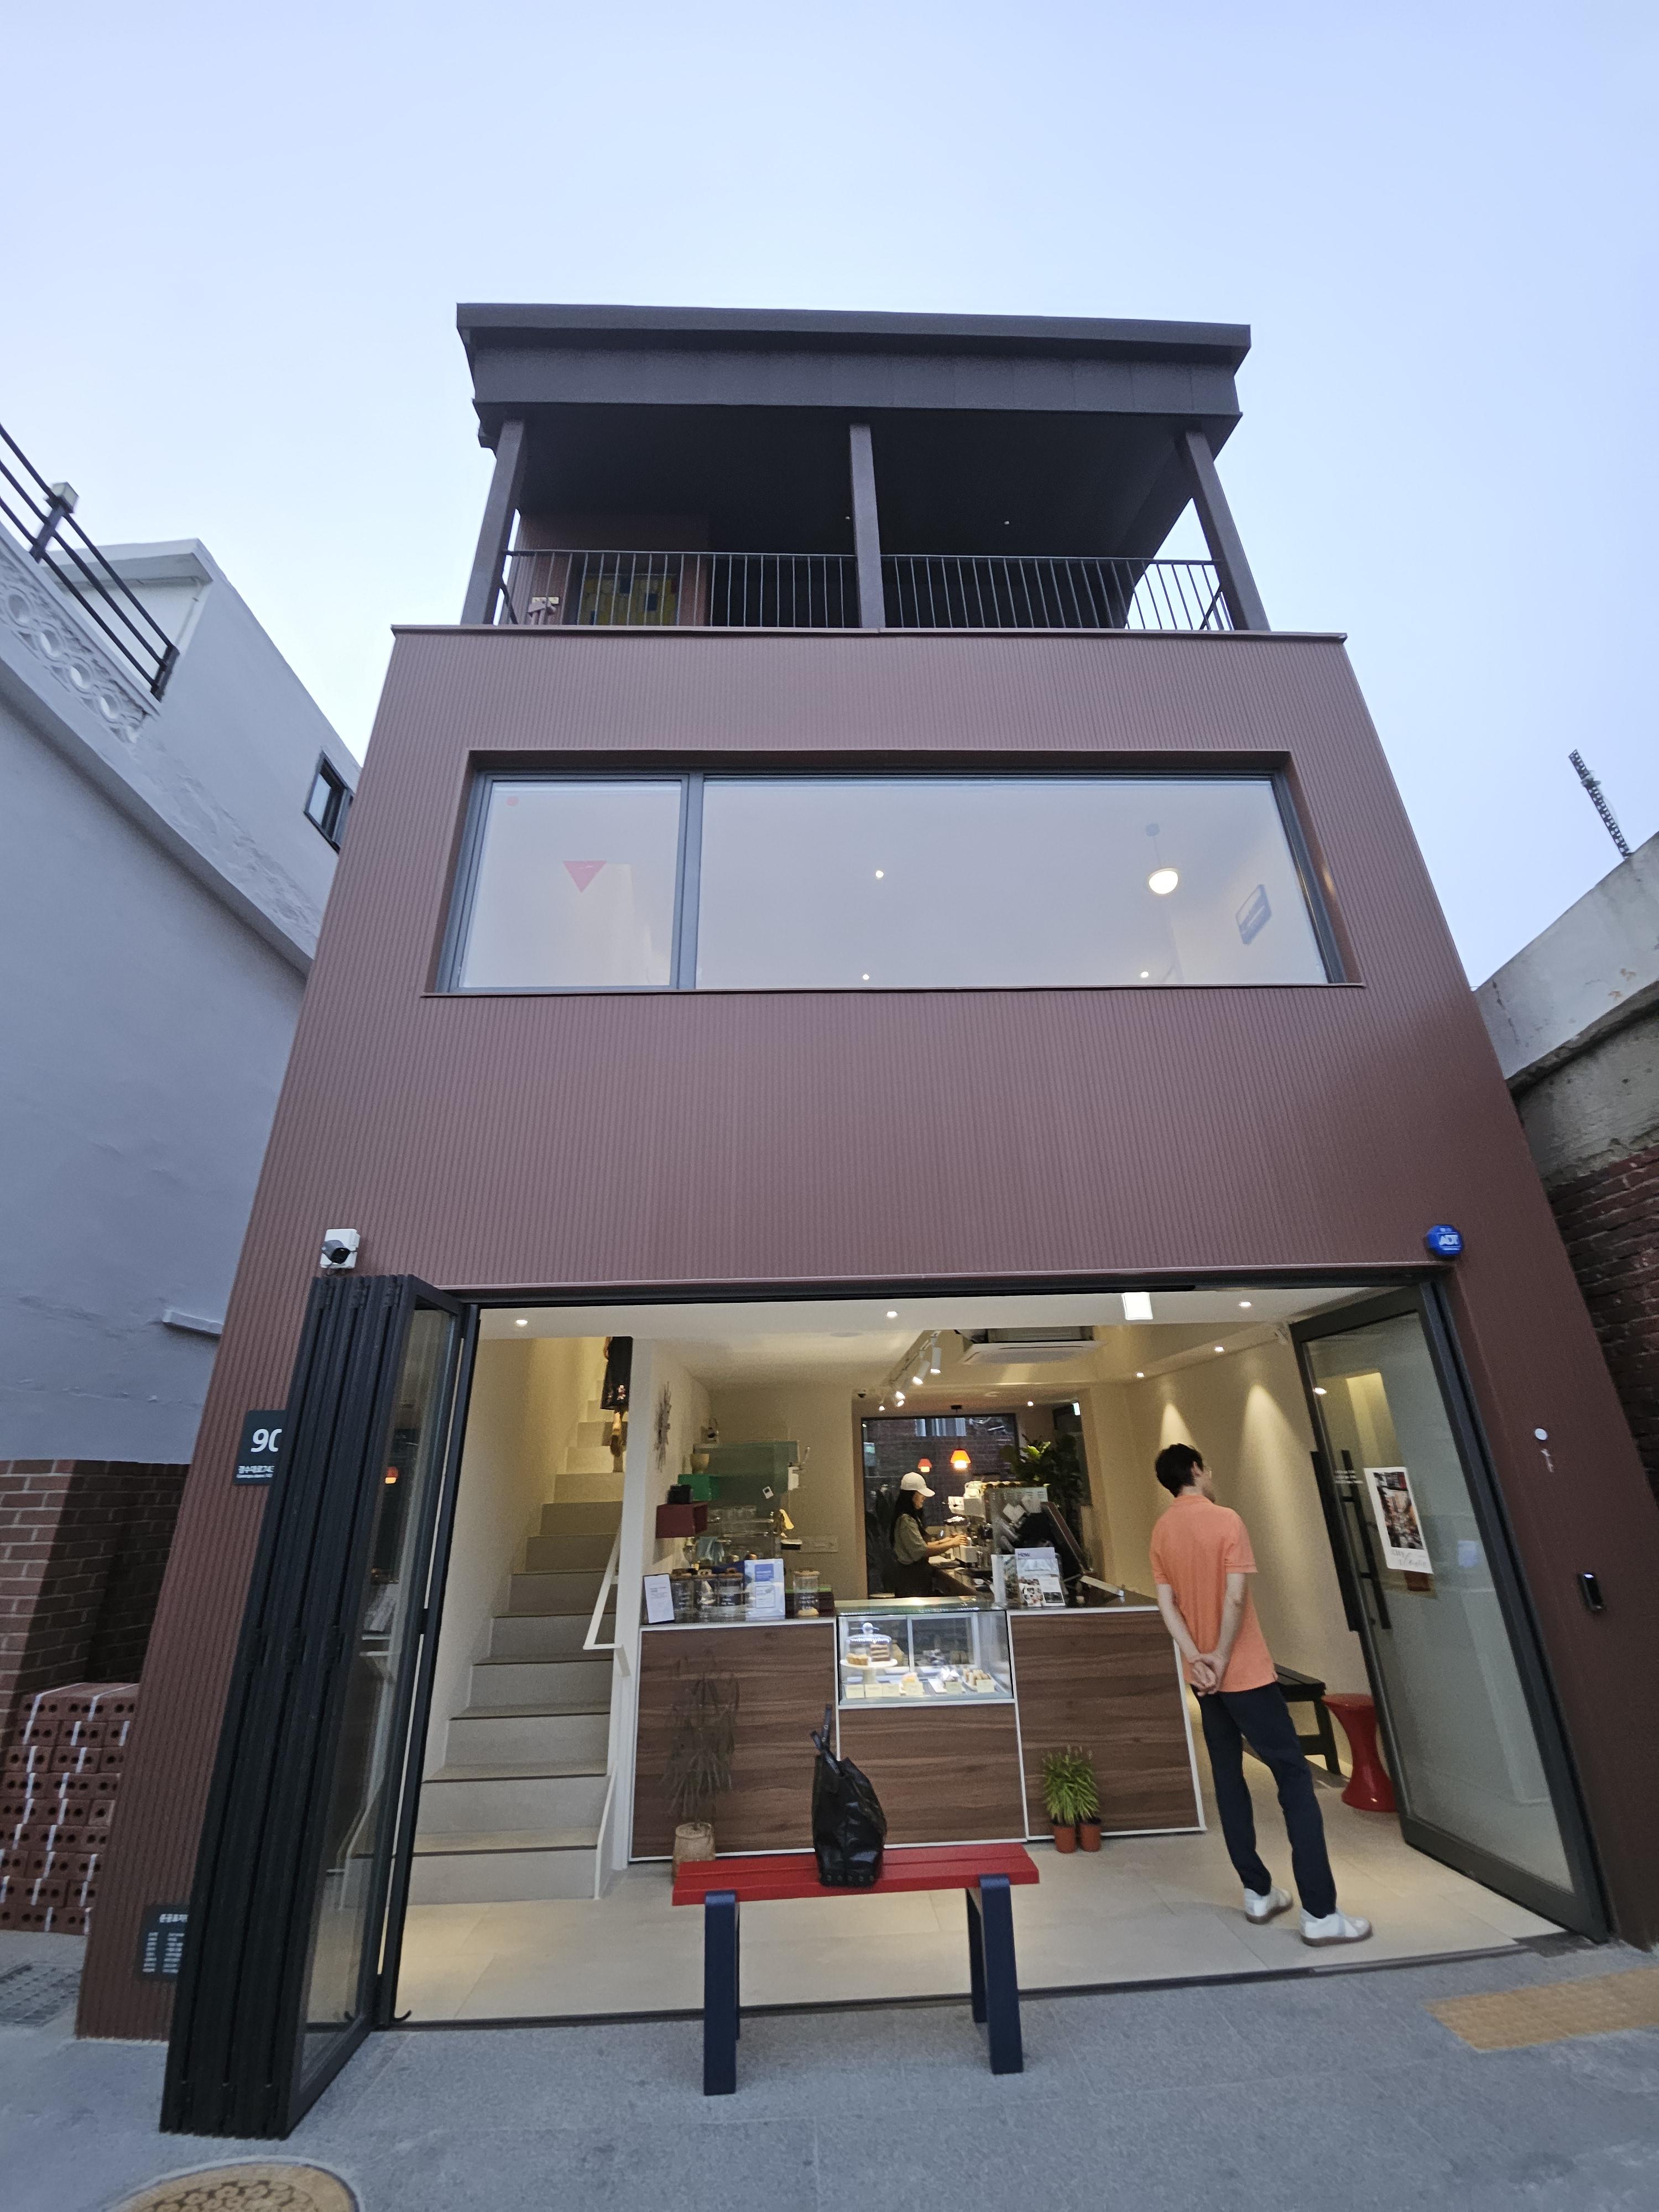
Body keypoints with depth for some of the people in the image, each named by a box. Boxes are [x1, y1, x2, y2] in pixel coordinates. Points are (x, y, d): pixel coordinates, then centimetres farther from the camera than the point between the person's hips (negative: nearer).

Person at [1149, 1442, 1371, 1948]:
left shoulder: (1161, 1531, 3)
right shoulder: (1225, 1519, -15)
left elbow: (1166, 1604, -1)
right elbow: (1235, 1598, -20)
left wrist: (1196, 1658, -5)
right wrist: (1220, 1658, -12)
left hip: (1204, 1677, 6)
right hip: (1245, 1672, -6)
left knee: (1228, 1778, 15)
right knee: (1294, 1777, 3)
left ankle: (1258, 1894, 22)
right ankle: (1320, 1913, 5)